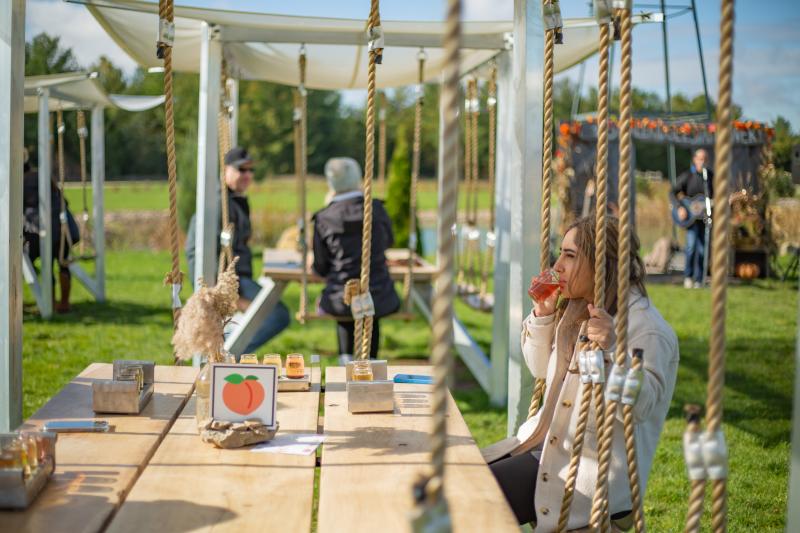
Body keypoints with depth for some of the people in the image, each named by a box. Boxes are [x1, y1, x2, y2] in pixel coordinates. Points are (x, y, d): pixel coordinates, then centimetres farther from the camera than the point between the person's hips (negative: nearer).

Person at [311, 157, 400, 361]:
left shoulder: (324, 219, -8)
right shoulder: (376, 209, -5)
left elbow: (320, 268, 0)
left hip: (340, 301, -1)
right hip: (379, 299, 1)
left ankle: (346, 361, 30)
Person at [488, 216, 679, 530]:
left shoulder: (648, 330, -19)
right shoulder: (576, 309, 7)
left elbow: (640, 407, -27)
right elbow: (542, 370, 18)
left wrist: (611, 351, -40)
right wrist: (543, 315, 3)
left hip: (592, 470, -9)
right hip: (549, 443, 9)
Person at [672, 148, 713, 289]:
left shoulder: (711, 176, 6)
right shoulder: (687, 175, -2)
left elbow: (716, 195, 11)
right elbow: (674, 192, -3)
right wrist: (680, 208, -15)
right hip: (690, 215, -3)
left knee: (702, 248, 3)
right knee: (691, 245, -15)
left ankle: (698, 280, 10)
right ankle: (687, 276, -1)